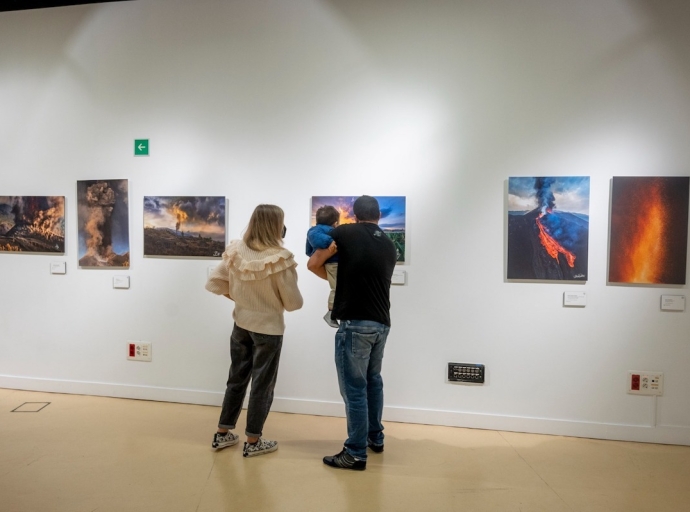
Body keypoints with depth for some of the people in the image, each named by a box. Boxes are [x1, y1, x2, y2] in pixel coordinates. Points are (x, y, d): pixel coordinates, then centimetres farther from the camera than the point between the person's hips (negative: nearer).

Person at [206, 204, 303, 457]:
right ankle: (253, 442, 23)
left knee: (236, 378, 20)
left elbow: (213, 283, -2)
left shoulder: (235, 251, -8)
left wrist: (235, 294, 9)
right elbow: (294, 303, -16)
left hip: (241, 324, 5)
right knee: (262, 385, 10)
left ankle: (222, 434, 33)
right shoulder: (280, 260, -23)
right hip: (269, 328, -5)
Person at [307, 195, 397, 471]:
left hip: (355, 323, -7)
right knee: (373, 381, 22)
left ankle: (356, 453, 11)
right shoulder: (389, 246, 12)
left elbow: (313, 264, -1)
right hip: (381, 323, 7)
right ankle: (375, 438, 35)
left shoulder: (345, 232, -4)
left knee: (354, 388, 2)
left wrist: (335, 278, 16)